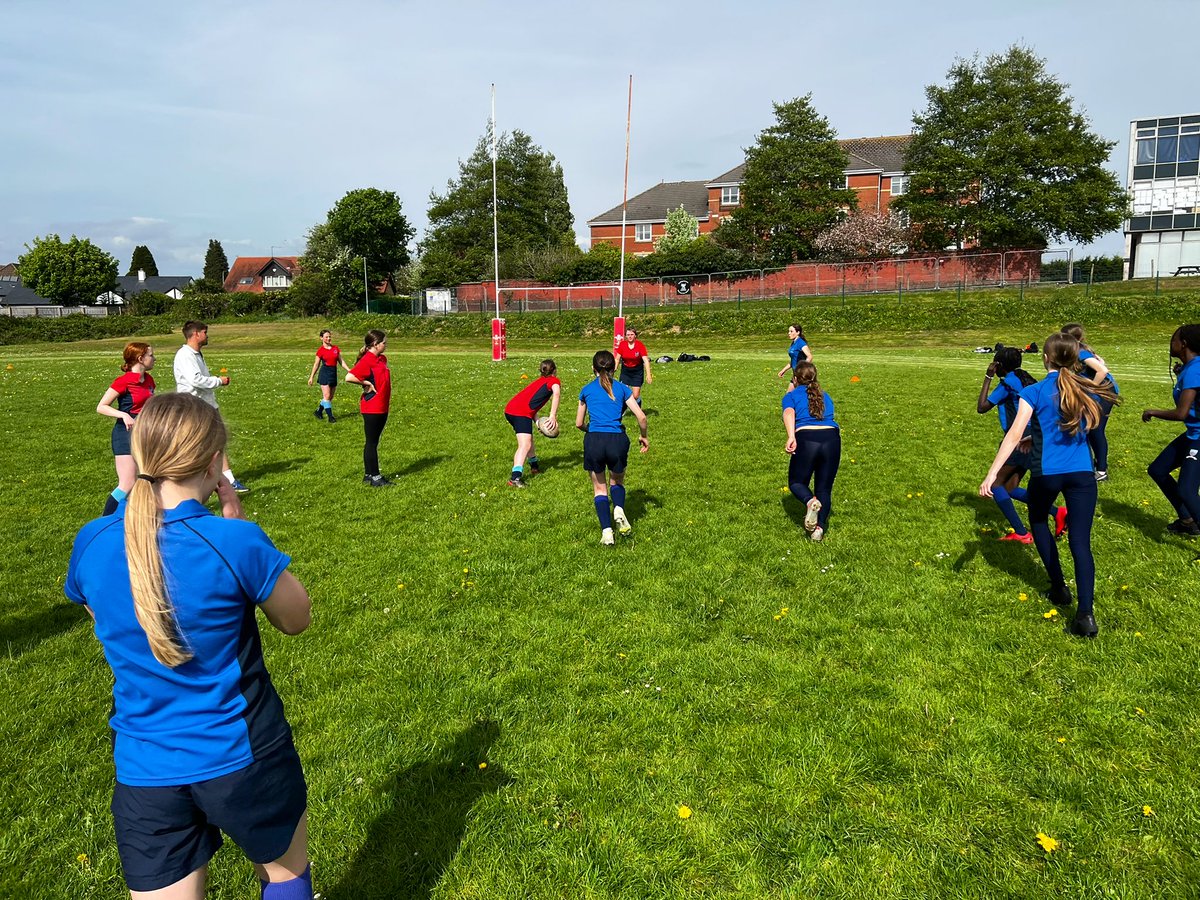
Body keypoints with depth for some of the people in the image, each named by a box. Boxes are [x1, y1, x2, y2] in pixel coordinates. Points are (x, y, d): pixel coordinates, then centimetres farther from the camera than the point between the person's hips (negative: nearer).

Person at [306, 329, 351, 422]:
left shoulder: (335, 348, 6)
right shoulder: (320, 350, -4)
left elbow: (341, 361, 10)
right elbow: (316, 364, 2)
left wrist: (348, 370, -1)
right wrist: (311, 377, 4)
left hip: (334, 373, 5)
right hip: (325, 373, -5)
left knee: (331, 397, 9)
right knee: (327, 396, -10)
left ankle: (319, 412, 24)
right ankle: (330, 416, -7)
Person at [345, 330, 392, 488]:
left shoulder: (382, 359, 10)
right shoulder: (366, 361, -16)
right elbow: (349, 377, -26)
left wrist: (387, 397, 10)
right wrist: (366, 383, -17)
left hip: (382, 407, 8)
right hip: (371, 408, -8)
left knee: (373, 442, 14)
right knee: (372, 443, 0)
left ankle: (368, 475, 22)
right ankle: (374, 477, 6)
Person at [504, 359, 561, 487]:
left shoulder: (539, 381, 31)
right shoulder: (554, 381, 8)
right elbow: (556, 393, -15)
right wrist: (553, 416, -22)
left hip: (509, 410, 9)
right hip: (521, 413, -9)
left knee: (529, 439, 27)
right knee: (525, 445, -17)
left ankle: (534, 467, 45)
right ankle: (515, 477, -33)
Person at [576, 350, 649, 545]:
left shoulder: (587, 390, 12)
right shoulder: (622, 388, 11)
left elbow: (579, 423, 17)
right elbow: (641, 416, 5)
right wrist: (644, 436, 21)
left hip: (594, 441, 0)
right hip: (618, 441, 0)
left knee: (599, 488, 16)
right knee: (617, 481, 26)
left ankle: (607, 531, 3)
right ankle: (619, 509, -4)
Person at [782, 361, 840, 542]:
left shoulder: (792, 395, 14)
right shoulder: (825, 396, 27)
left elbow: (789, 413, -7)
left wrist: (791, 437, -21)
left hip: (806, 439, -3)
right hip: (832, 437, 3)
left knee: (796, 482, 19)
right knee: (824, 488, 17)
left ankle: (810, 501, -14)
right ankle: (819, 527, -3)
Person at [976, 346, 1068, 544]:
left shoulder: (1008, 383, -10)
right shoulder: (1025, 379, 16)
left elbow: (981, 408, -7)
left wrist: (988, 378, -2)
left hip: (1020, 441, -9)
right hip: (1031, 441, 9)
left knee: (995, 484, -2)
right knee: (1009, 488, 14)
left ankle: (1021, 533, -8)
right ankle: (1057, 512, 6)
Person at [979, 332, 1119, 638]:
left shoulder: (1034, 392, -7)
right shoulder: (1087, 391, 6)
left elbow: (1014, 435, -14)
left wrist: (991, 474, -16)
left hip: (1046, 474, -2)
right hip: (1082, 473, 2)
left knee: (1038, 522, 26)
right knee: (1080, 541, 0)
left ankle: (1059, 589, 29)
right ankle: (1085, 613, -10)